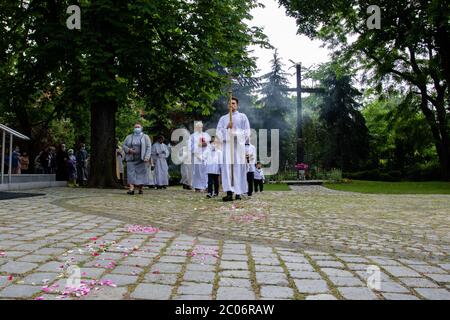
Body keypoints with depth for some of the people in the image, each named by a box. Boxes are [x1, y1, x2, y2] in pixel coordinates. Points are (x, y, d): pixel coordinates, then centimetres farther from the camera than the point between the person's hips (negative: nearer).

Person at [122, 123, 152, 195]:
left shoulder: (145, 137, 6)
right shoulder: (129, 137, 14)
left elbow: (148, 148, -2)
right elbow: (123, 145, 12)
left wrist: (147, 157, -15)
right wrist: (129, 150, -9)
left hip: (142, 159, -1)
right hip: (131, 159, 2)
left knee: (141, 174, 0)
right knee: (131, 173, -10)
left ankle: (141, 188, 10)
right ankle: (131, 188, -17)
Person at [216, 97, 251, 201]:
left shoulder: (242, 117, 13)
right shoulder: (223, 118, 20)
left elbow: (246, 132, 5)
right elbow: (218, 132, 10)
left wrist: (235, 133, -9)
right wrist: (226, 128, -7)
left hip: (238, 145, -1)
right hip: (227, 145, 2)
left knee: (238, 168, -5)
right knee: (227, 167, -11)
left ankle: (238, 193, -1)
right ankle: (229, 193, -18)